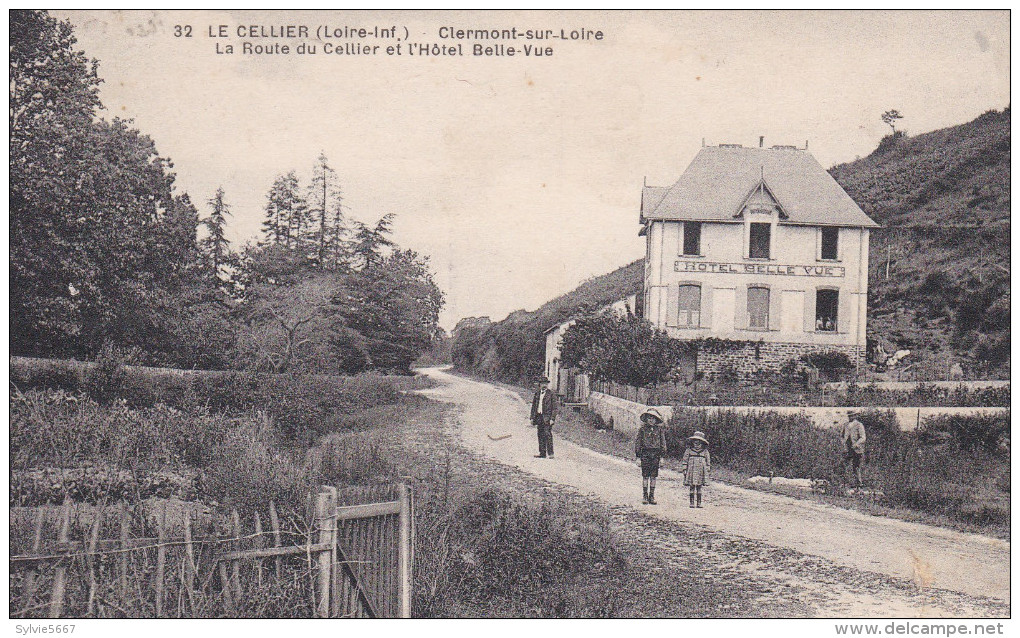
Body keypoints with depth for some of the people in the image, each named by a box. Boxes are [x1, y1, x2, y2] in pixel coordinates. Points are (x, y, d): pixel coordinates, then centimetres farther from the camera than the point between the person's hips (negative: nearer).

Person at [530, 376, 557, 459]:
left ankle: (550, 453, -8)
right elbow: (533, 405, 18)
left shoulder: (551, 393, -2)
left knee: (547, 435, -11)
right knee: (540, 435, 7)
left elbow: (555, 407, -5)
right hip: (539, 416, 5)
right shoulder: (537, 393, 14)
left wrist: (552, 418, -12)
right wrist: (532, 417, 11)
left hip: (547, 417, -5)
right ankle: (542, 453, 12)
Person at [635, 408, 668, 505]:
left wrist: (662, 453, 5)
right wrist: (637, 452, 1)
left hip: (655, 454, 1)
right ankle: (645, 496, 3)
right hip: (645, 453, -1)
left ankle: (652, 496, 10)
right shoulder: (643, 429, 6)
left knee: (653, 475, 3)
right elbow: (638, 441, 8)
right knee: (645, 475, -2)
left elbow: (663, 442, 12)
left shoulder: (660, 429, 9)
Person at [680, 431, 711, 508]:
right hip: (691, 472, -1)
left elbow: (708, 461, 13)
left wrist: (707, 470, 9)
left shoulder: (705, 451, 6)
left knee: (699, 488, 4)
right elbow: (685, 460, 5)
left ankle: (699, 503, 10)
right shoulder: (689, 450, 3)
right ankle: (692, 503, 5)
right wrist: (684, 469, 1)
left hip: (701, 472, 1)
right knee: (692, 487, 0)